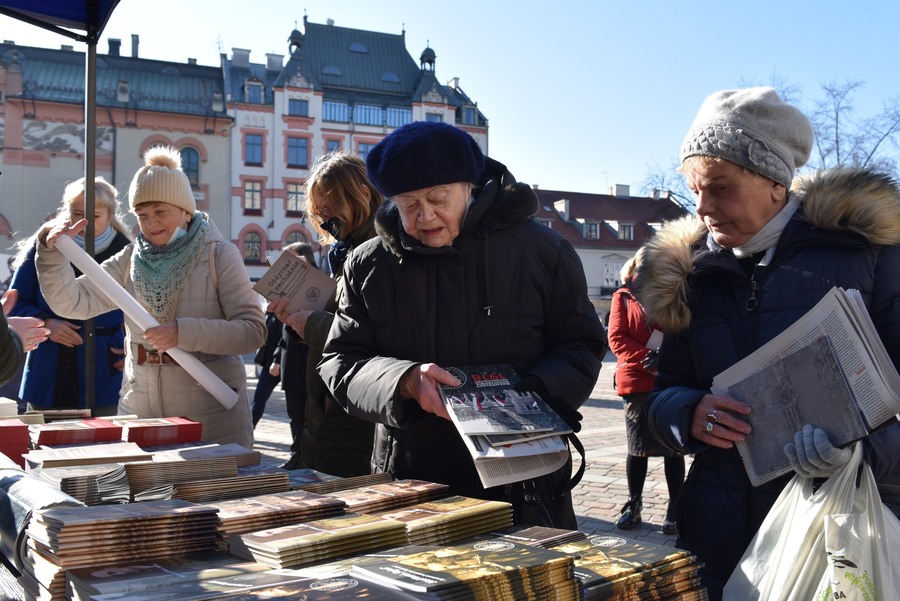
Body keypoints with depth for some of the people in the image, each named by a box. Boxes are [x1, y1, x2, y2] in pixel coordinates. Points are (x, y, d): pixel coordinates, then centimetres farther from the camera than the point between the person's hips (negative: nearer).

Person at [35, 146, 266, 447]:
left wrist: (184, 332, -24)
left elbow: (253, 330, -14)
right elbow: (72, 303, 5)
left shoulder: (219, 255, -5)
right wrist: (53, 252, -10)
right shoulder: (130, 260, 7)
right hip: (140, 413, 4)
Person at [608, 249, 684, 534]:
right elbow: (616, 337, -3)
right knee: (637, 447, 8)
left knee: (673, 448, 5)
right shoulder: (623, 297, 7)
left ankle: (675, 509, 14)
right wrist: (648, 359, -16)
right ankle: (634, 506, 19)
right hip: (636, 381, 0)